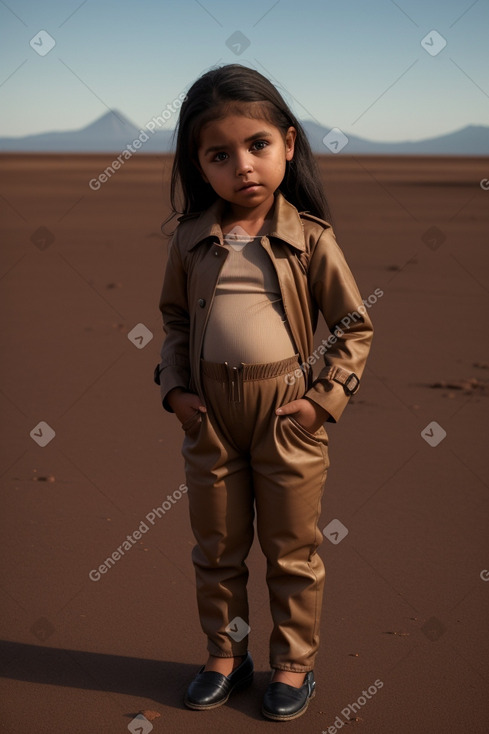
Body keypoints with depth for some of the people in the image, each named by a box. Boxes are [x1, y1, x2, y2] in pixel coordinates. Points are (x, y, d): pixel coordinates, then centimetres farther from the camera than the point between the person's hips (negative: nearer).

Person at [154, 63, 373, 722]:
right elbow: (175, 319, 11)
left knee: (292, 551, 12)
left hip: (288, 415, -2)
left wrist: (326, 398, -9)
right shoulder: (192, 239, -1)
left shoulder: (310, 238, -9)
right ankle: (226, 654, 36)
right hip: (210, 416, 3)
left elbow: (355, 327, -2)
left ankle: (294, 663, 30)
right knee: (216, 549, 16)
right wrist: (174, 388, 0)